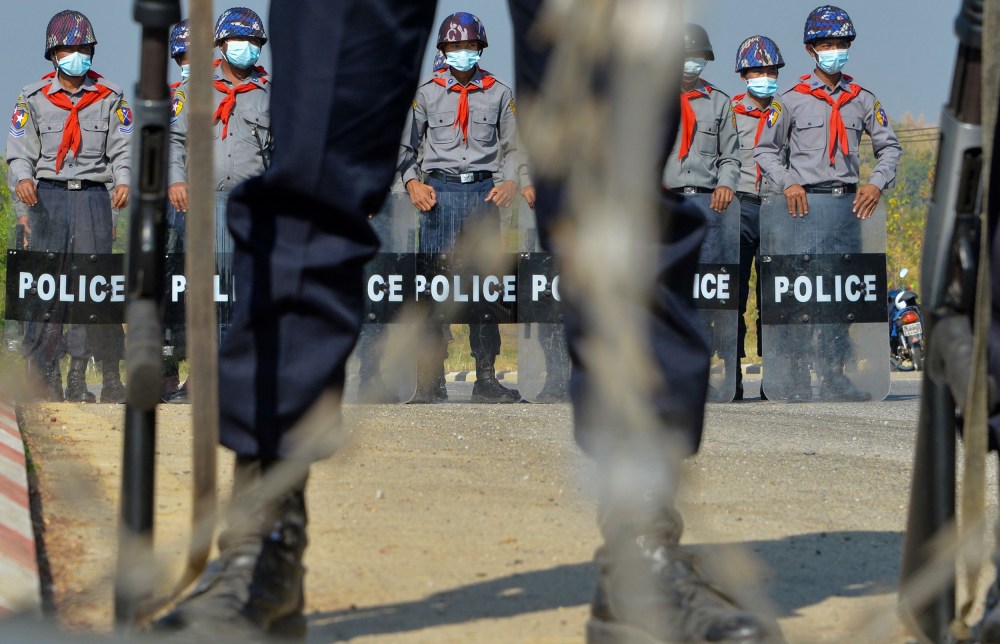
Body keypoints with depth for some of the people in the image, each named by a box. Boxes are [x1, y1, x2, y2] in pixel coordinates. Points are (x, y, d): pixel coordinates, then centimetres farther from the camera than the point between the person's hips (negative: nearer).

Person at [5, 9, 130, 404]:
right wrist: (23, 179, -14)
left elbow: (123, 148, 7)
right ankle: (44, 376, -2)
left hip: (93, 196, 0)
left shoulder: (110, 98, 10)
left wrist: (123, 180, -12)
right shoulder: (33, 98, 9)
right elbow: (20, 152, 6)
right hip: (48, 195, 0)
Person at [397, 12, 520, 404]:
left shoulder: (499, 93, 11)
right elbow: (405, 145, 12)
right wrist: (412, 183, -4)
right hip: (439, 192, -1)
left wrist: (510, 182, -5)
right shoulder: (427, 93, 9)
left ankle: (486, 379, 5)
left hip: (483, 191, 1)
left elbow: (512, 147, 13)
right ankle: (430, 381, -3)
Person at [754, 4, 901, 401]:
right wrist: (788, 184, -10)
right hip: (805, 201, -3)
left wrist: (877, 183, -2)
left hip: (847, 202, 3)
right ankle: (799, 379, -4)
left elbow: (889, 146, 15)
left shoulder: (863, 100, 11)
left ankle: (835, 376, 7)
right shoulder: (791, 100, 3)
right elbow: (765, 150, 6)